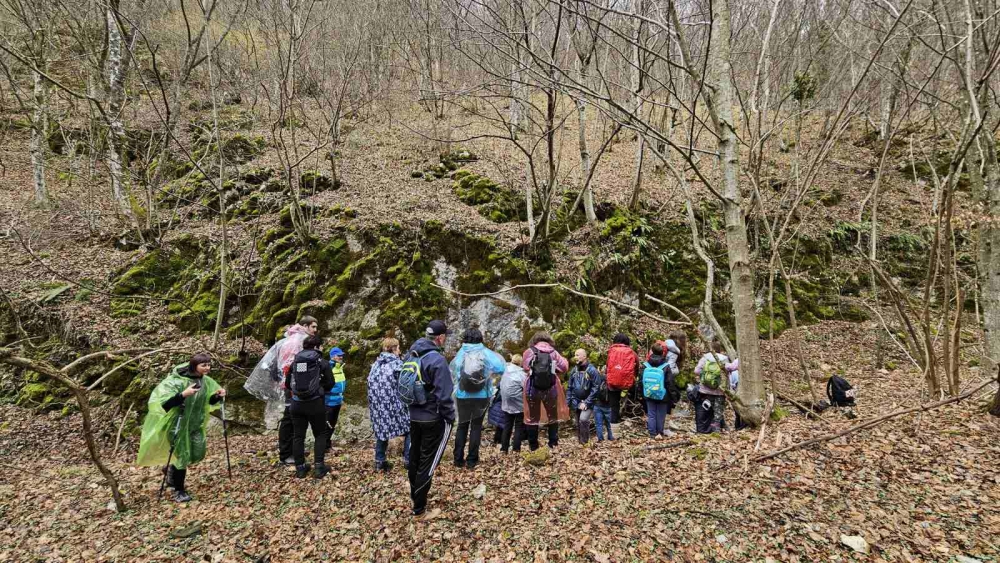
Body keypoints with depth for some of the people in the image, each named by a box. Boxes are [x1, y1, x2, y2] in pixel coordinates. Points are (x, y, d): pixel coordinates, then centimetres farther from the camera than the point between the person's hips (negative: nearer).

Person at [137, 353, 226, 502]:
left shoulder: (205, 381, -4)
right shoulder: (175, 381, -23)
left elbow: (209, 401, 10)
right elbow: (163, 403, -29)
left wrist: (218, 395, -11)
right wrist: (183, 395, -42)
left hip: (195, 424, 6)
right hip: (178, 424, -6)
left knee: (198, 454, 10)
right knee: (182, 456, 0)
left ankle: (170, 467, 41)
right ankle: (178, 491, 22)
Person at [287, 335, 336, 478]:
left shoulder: (295, 361, 7)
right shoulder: (321, 362, -4)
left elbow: (287, 384, 11)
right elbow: (330, 383, -6)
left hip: (297, 403, 3)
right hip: (315, 403, -3)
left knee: (298, 435, 13)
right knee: (321, 434, 10)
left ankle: (300, 467, 19)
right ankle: (319, 467, 5)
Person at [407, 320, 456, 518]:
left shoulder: (411, 355, 3)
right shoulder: (437, 359, -22)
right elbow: (444, 394, -22)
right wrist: (450, 417, -10)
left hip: (413, 416, 7)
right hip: (434, 419, -7)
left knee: (415, 457, 20)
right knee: (428, 461, 4)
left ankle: (414, 495, 37)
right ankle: (419, 506, 10)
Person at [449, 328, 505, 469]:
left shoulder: (460, 353, -3)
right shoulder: (485, 353, -7)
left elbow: (452, 374, -4)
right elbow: (501, 368, -15)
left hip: (463, 396, 1)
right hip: (481, 397, -1)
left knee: (462, 426, 15)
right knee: (476, 426, 11)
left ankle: (458, 459, 14)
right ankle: (471, 460, 12)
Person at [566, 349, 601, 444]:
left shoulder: (592, 370, -11)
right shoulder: (574, 370, 5)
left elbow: (596, 388, -13)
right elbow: (570, 388, 13)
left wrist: (587, 402, -16)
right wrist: (568, 403, 8)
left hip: (587, 402, -5)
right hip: (575, 402, 5)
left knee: (583, 419, -24)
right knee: (578, 424, 10)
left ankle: (585, 442, -9)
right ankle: (579, 442, 25)